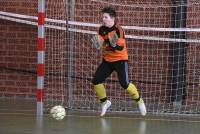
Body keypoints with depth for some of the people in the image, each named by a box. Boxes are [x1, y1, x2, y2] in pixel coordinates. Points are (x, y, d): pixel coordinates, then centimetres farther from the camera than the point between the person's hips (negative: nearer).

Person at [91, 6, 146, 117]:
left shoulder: (118, 30, -18)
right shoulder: (102, 29, -1)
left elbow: (121, 48, -24)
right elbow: (100, 43, -3)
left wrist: (114, 44, -45)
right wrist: (98, 43, -26)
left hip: (120, 60, -6)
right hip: (107, 60, 6)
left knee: (124, 83, -19)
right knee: (96, 81, -5)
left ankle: (139, 101, 5)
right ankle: (104, 102, 18)